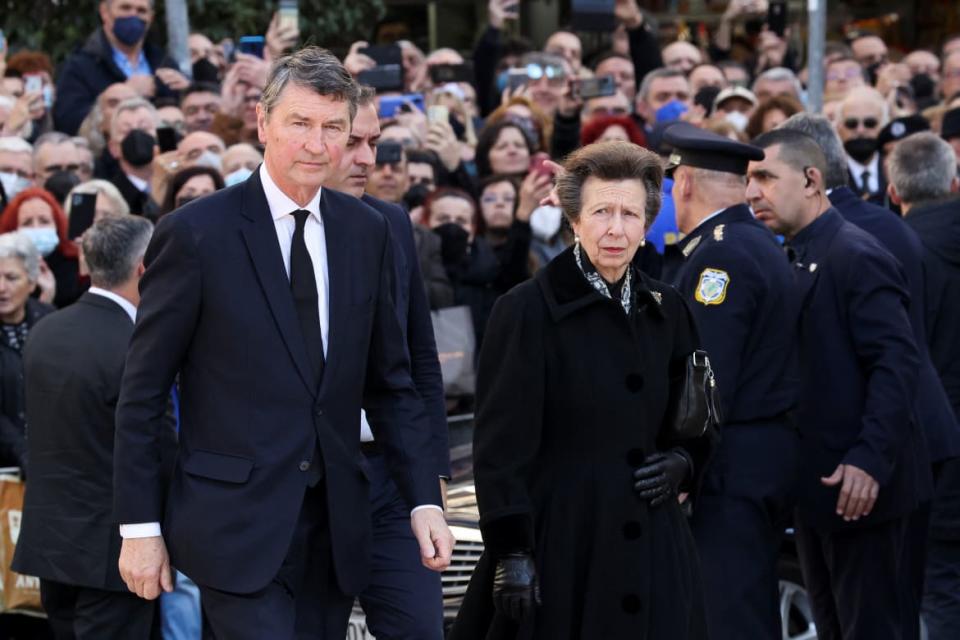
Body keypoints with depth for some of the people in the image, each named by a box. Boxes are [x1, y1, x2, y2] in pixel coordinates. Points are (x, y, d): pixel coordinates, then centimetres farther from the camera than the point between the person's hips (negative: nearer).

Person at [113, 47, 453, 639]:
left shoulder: (367, 231, 7)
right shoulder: (196, 233, -7)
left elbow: (390, 382, 13)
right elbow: (142, 395, -4)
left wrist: (424, 500, 4)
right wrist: (140, 526, -6)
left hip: (336, 525, 5)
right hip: (237, 521, -5)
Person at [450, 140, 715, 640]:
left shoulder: (666, 311, 11)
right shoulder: (526, 310, -5)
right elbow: (501, 444, -8)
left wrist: (682, 462, 1)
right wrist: (511, 552, -14)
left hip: (651, 551, 5)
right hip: (560, 542, -4)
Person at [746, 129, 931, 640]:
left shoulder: (856, 256, -14)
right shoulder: (794, 260, 13)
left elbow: (897, 363, -21)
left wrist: (869, 461, -27)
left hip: (857, 483, -9)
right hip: (814, 483, 9)